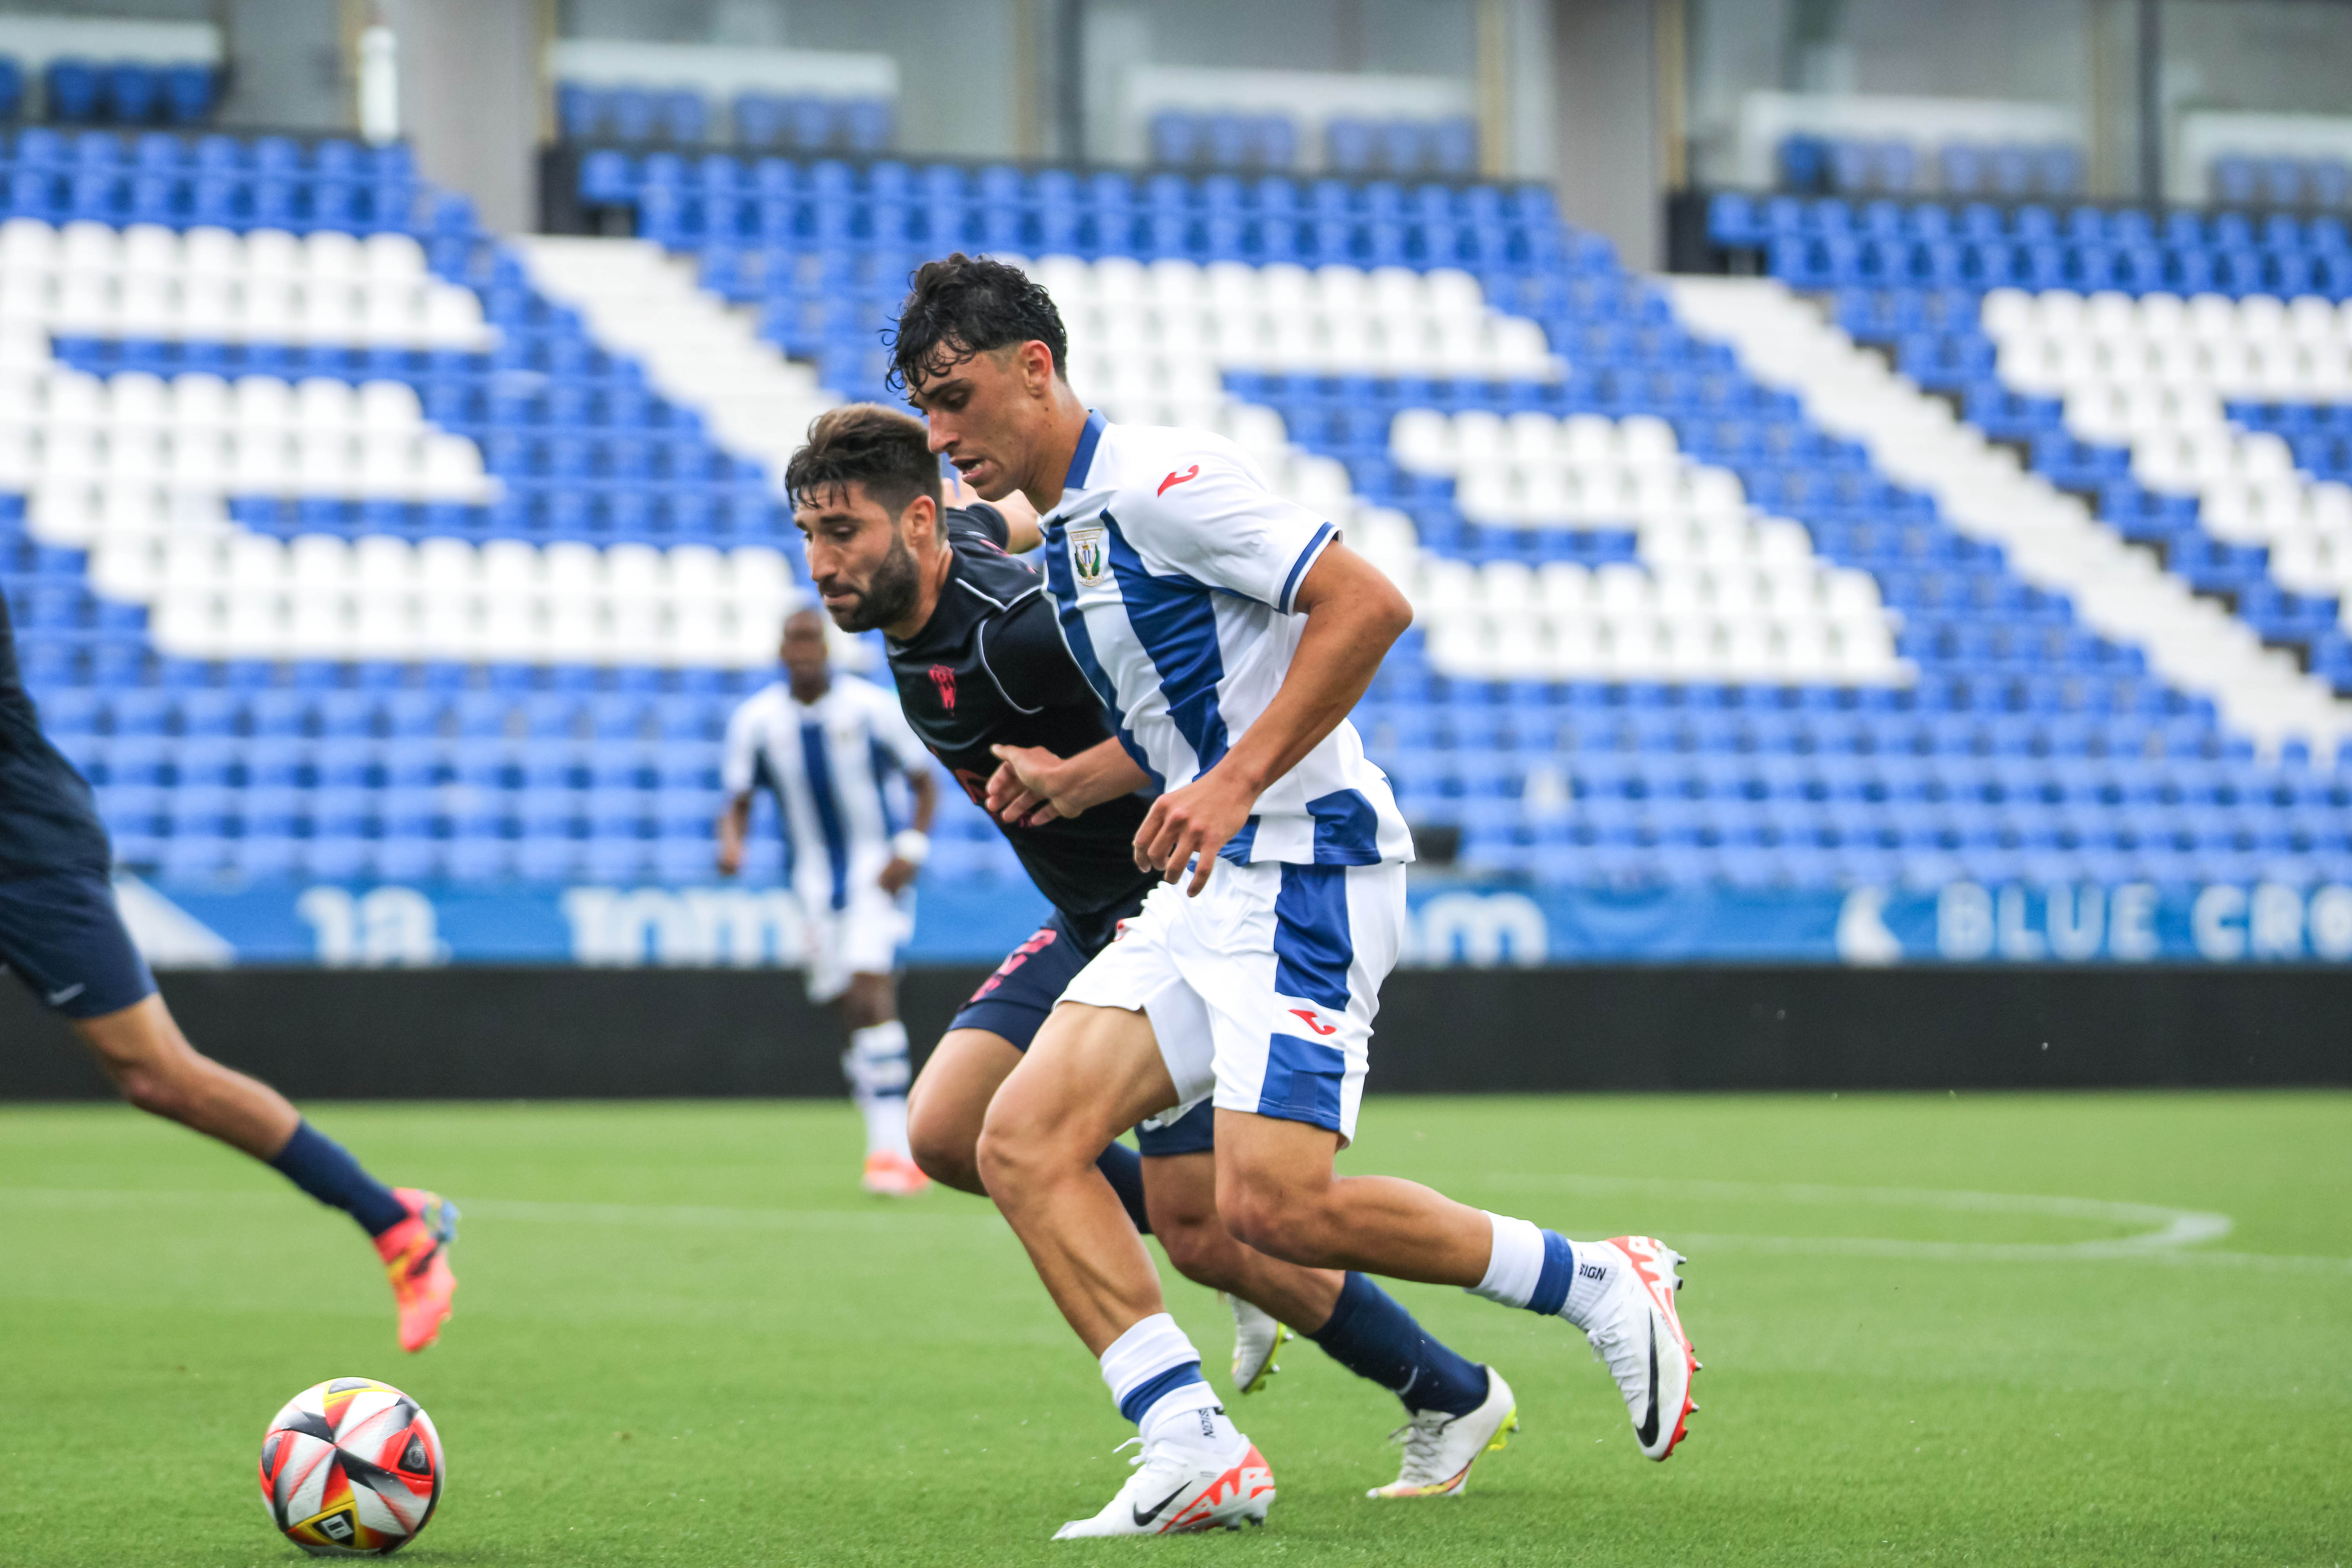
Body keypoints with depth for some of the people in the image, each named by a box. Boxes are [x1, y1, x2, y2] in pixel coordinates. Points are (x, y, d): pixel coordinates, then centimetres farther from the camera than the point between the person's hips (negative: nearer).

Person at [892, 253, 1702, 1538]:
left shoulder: (1157, 480, -12)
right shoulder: (1065, 540, 19)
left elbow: (1367, 606, -19)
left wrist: (1233, 784, -21)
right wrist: (1071, 784, 13)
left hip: (1305, 868, -10)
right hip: (1205, 887, 10)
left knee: (1273, 1205, -20)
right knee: (1022, 1142, -7)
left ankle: (1598, 1286, 0)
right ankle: (1193, 1453, -10)